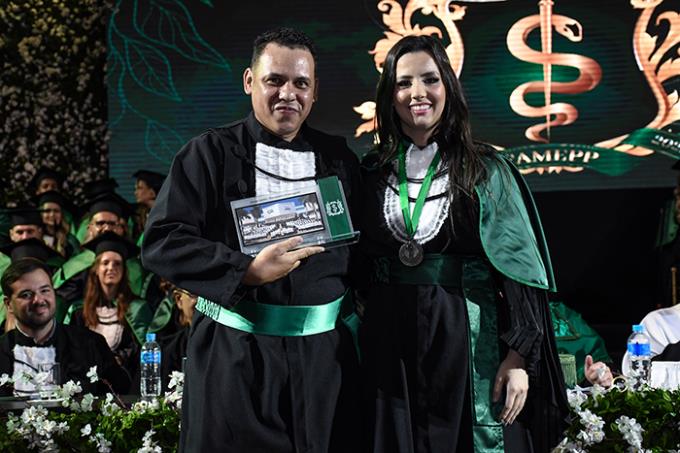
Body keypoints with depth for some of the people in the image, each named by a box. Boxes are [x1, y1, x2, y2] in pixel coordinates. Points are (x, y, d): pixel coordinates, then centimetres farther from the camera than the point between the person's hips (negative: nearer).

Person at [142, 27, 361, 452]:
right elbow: (161, 242, -7)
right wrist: (247, 271, -18)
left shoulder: (340, 159, 10)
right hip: (233, 351, -2)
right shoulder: (210, 153, 0)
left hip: (325, 351, 3)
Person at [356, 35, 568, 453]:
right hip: (390, 341, 2)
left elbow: (517, 266, -4)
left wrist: (519, 357, -11)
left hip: (467, 338, -2)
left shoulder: (486, 171, 0)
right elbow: (356, 262, 12)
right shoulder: (372, 173, 7)